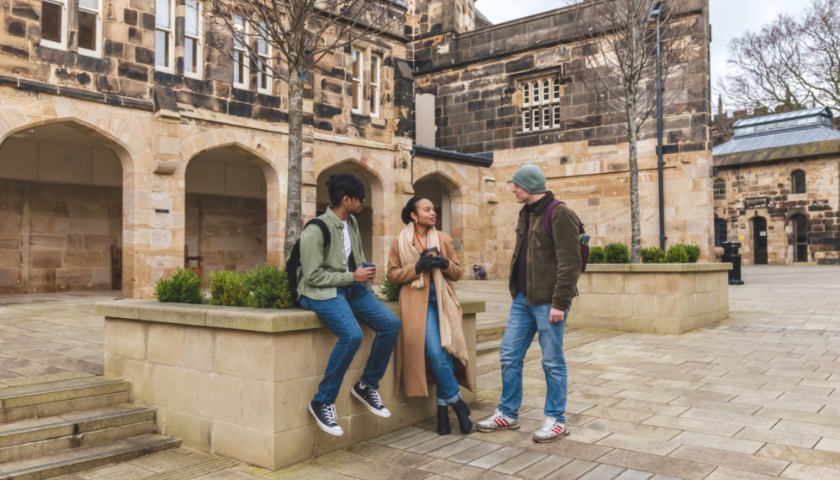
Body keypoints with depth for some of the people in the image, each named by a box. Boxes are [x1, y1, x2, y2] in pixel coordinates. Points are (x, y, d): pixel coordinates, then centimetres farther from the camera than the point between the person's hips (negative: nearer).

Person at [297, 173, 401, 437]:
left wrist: (365, 269, 3)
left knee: (391, 324, -11)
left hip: (350, 285, 8)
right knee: (352, 335, -32)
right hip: (321, 291, -8)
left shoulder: (352, 223, 9)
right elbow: (313, 276, -18)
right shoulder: (316, 230, -16)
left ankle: (367, 385, 8)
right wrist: (353, 276, -17)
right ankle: (323, 401, -13)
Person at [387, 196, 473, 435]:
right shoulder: (400, 242, 6)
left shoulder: (443, 239, 13)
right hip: (418, 303, -3)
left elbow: (457, 272, 15)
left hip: (442, 302, 3)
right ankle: (456, 402, 3)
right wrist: (417, 267, -12)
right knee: (435, 353, -15)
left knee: (445, 352, -7)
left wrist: (445, 264, -7)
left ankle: (443, 408, 7)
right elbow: (392, 275, 3)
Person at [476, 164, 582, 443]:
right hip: (522, 299, 8)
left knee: (552, 361, 3)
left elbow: (570, 262, -17)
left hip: (547, 301, -8)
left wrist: (560, 303, -20)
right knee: (509, 355, 11)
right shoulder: (526, 214, 14)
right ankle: (508, 414, 24)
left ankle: (557, 419, 18)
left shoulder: (559, 214, -12)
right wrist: (517, 291, 16)